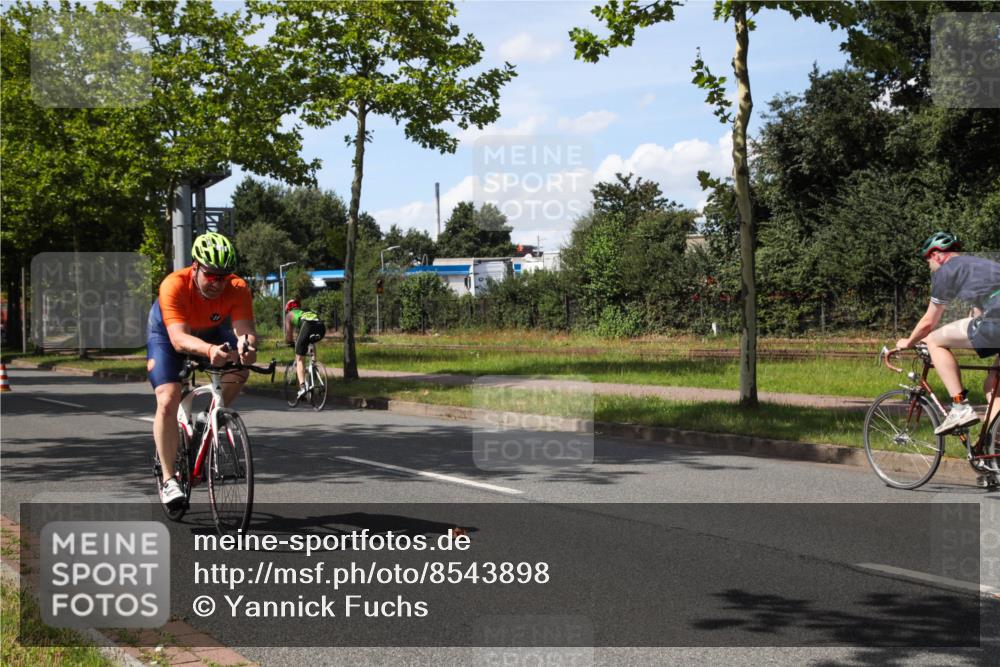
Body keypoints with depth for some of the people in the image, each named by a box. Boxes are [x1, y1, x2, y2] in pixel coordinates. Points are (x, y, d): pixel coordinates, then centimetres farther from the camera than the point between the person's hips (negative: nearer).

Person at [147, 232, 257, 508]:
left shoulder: (238, 289, -31)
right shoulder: (174, 286, -39)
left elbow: (244, 328, -42)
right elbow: (178, 339, -49)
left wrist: (247, 343, -66)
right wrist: (209, 350, -69)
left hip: (211, 331, 3)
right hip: (166, 334, -3)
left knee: (239, 370, -25)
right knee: (168, 402, -19)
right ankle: (168, 480, -9)